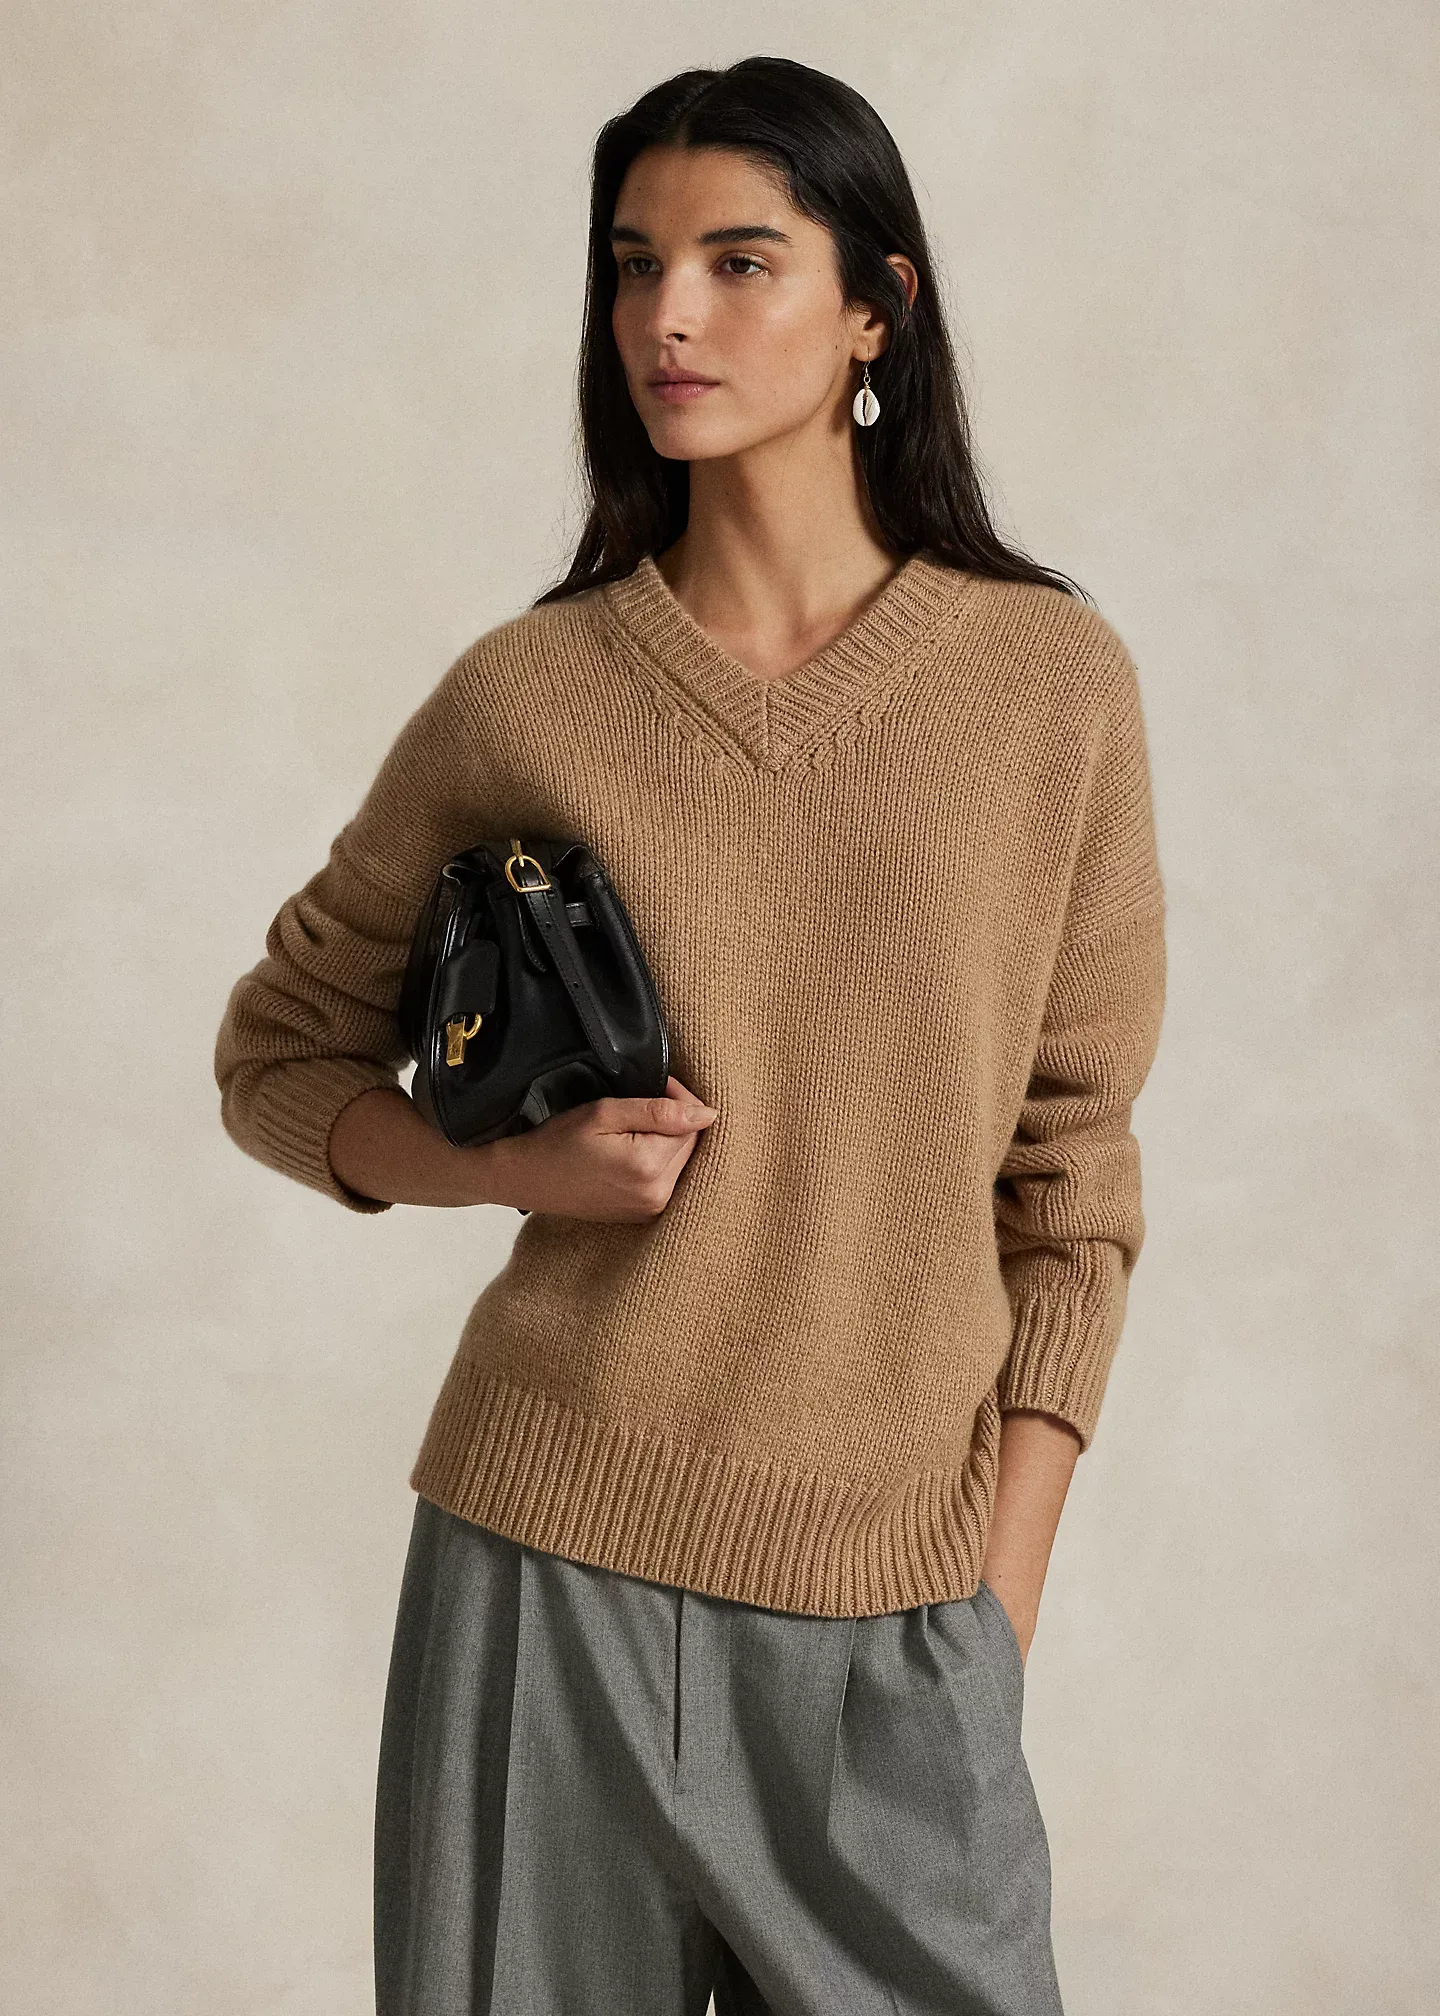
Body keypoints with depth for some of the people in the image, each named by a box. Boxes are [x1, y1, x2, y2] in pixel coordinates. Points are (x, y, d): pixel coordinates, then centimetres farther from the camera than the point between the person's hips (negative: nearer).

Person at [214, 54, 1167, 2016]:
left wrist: (1004, 1590, -1)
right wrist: (516, 1166, -9)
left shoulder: (1053, 682, -1)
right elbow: (281, 1057, 10)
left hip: (896, 1596, 0)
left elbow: (1071, 1176, 2)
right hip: (554, 1556, 0)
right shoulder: (528, 695, -1)